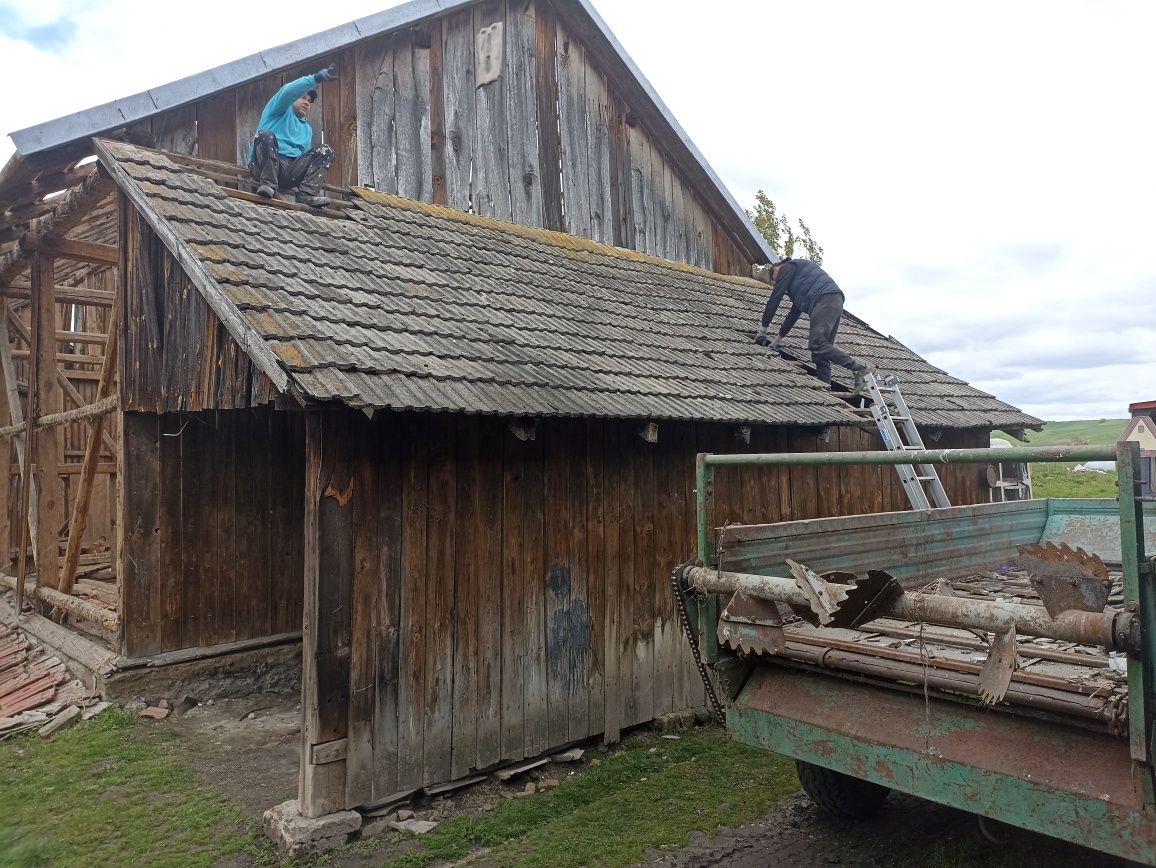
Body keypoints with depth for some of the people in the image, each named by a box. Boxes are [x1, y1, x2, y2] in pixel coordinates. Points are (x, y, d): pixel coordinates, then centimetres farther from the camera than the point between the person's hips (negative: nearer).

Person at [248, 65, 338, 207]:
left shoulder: (307, 129, 33)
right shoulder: (281, 111, 16)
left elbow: (305, 156, 26)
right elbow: (288, 91, -6)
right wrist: (317, 78, -17)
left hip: (290, 172, 5)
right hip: (264, 165, -4)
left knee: (326, 150, -9)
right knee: (266, 134, -31)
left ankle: (307, 193, -29)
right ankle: (267, 184, -38)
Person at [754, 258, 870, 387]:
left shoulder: (787, 267, 11)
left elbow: (775, 299, 5)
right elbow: (794, 313, 36)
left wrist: (763, 329, 9)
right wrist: (778, 339, 36)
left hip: (825, 299, -9)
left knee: (817, 344, -21)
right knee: (820, 353, 3)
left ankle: (859, 369, -27)